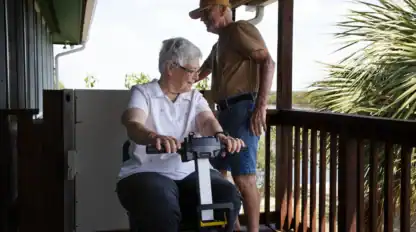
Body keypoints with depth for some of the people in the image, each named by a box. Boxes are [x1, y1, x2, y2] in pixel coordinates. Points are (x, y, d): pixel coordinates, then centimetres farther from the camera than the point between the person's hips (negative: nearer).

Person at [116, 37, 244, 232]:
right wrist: (154, 137, -42)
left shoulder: (195, 97, 15)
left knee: (229, 196, -22)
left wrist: (220, 135, -30)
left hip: (191, 172, 4)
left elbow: (207, 120, -4)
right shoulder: (143, 92, 2)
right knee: (163, 207, -35)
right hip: (148, 172, -4)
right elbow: (133, 125, -17)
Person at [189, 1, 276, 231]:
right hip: (225, 111, 10)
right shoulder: (219, 44, 26)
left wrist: (260, 105, -22)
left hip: (243, 108, -10)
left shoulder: (240, 29, -4)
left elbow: (267, 62, -15)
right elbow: (199, 73, 38)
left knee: (243, 176, -13)